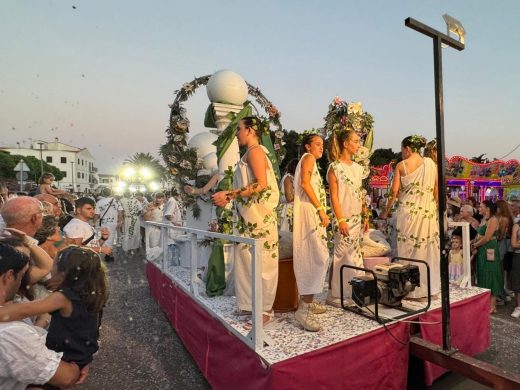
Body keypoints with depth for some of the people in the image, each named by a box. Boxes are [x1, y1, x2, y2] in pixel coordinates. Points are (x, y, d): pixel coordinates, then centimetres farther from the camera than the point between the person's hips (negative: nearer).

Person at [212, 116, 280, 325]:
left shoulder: (255, 151, -9)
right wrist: (229, 195, 10)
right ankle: (250, 303, 23)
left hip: (259, 215, -9)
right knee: (246, 259, 12)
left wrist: (230, 195, -18)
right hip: (249, 215, 9)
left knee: (261, 261, -2)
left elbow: (261, 184, -19)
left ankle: (265, 309, 10)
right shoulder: (249, 153, 18)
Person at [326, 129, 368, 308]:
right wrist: (340, 220, -18)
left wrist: (365, 216, 13)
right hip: (343, 218, -7)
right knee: (340, 255, -2)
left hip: (357, 218, 7)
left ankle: (354, 292, 25)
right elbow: (334, 196, -13)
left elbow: (361, 194, 16)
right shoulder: (335, 167, -8)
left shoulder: (357, 167, 13)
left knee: (355, 255, 12)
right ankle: (334, 295, 11)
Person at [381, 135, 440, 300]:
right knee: (428, 249, 12)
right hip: (428, 212, 3)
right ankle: (430, 287, 22)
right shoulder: (431, 163, 6)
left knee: (409, 250, 5)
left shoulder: (401, 165, -2)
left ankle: (413, 290, 11)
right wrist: (435, 207, 19)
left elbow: (394, 191, -4)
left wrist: (386, 211, 6)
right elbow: (436, 190, 8)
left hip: (408, 211, -3)